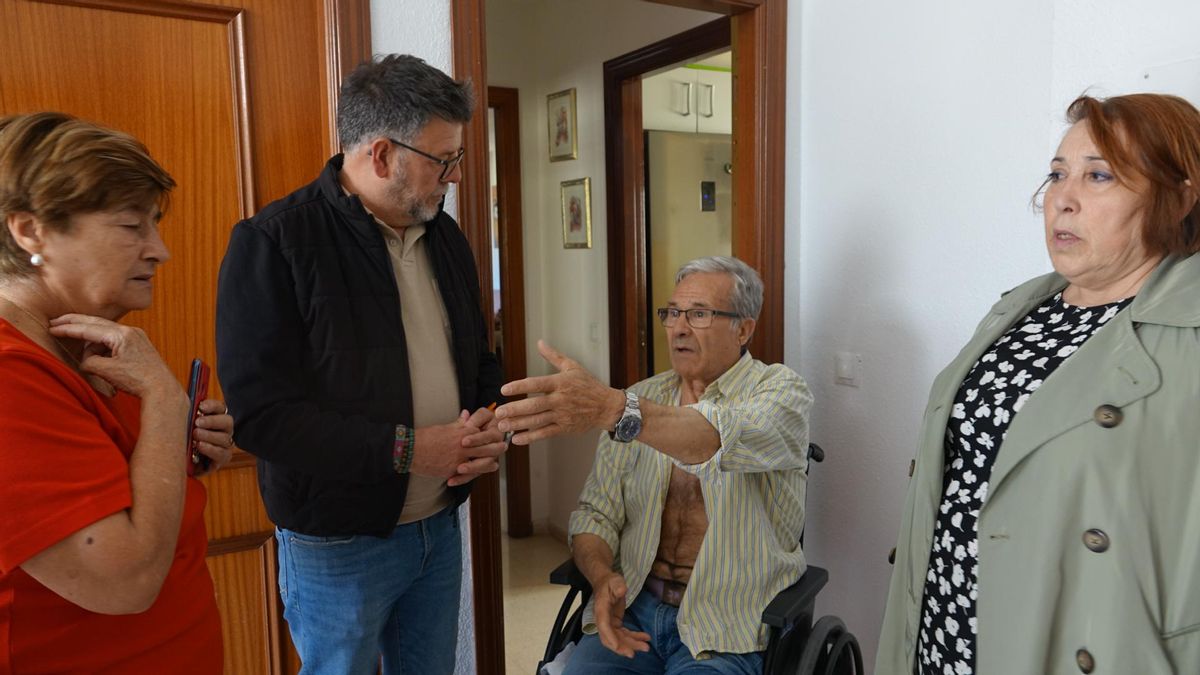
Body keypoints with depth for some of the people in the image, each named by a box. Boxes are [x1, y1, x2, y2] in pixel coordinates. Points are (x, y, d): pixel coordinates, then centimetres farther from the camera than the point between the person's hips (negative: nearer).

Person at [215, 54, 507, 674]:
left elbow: (479, 359, 15)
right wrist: (405, 449, -22)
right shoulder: (271, 243, -16)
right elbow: (259, 411, -21)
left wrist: (487, 429, -5)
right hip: (337, 544, -6)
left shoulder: (445, 237, 5)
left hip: (441, 525, 6)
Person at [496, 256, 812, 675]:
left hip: (726, 627, -3)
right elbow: (597, 511, 7)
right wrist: (602, 577, -14)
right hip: (632, 610, 3)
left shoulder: (780, 390, -5)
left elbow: (729, 438, -28)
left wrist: (612, 407, -42)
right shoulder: (641, 399, 9)